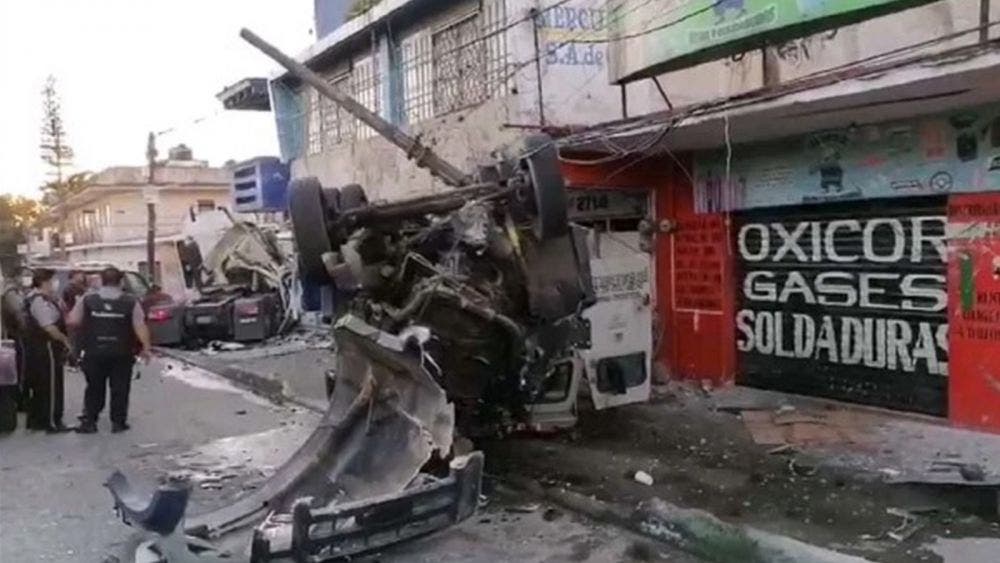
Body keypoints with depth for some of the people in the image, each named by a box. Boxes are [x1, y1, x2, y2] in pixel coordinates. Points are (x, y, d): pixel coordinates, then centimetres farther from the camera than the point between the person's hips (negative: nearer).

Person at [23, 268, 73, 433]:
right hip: (46, 349, -11)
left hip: (35, 349, 11)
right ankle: (52, 422, 3)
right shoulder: (40, 301, -19)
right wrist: (65, 340, -12)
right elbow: (50, 328, -23)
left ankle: (35, 420, 26)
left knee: (38, 387, 17)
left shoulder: (32, 298, 14)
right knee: (51, 387, -3)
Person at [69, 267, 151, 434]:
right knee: (120, 388, 8)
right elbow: (140, 326, -10)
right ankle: (118, 422, 9)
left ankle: (88, 421, 14)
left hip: (93, 352, 1)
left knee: (94, 388, 14)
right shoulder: (131, 302, -5)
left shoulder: (87, 300, 0)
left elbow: (73, 321, -1)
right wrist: (145, 347, -5)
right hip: (121, 353, -1)